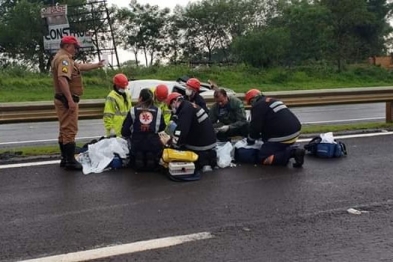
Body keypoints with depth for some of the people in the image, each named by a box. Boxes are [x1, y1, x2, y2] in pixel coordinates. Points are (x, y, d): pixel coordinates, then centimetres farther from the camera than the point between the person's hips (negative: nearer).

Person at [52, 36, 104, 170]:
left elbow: (80, 67, 32)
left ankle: (65, 159, 20)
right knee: (70, 130, -9)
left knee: (64, 129, 14)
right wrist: (70, 100, -32)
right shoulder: (64, 59, -16)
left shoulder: (65, 58, 18)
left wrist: (97, 65, 33)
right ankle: (70, 161, -8)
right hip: (67, 100, -11)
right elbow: (62, 79, -29)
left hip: (63, 99, 11)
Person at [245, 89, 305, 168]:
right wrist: (262, 136, 34)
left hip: (283, 136, -9)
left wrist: (250, 140, 10)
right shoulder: (272, 101, 25)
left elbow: (255, 127, -8)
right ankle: (293, 150, 5)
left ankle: (291, 153, -15)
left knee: (263, 158, -3)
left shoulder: (257, 106, -4)